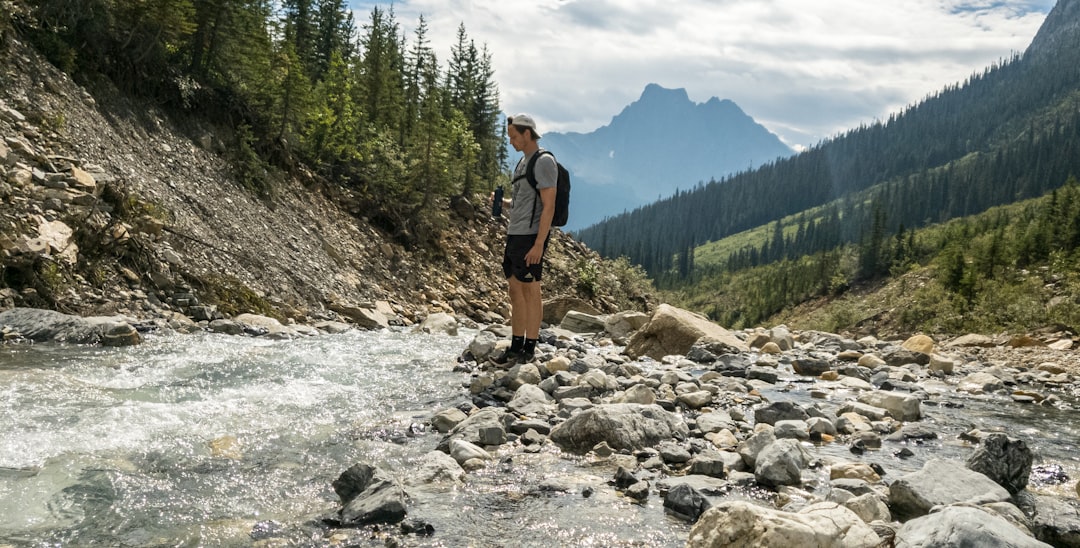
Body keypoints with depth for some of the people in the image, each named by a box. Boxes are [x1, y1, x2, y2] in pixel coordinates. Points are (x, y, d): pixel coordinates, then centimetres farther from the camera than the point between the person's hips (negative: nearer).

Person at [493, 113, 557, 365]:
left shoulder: (544, 162, -10)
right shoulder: (522, 162, 17)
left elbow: (548, 206, -16)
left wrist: (538, 244, -20)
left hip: (530, 237, -9)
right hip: (514, 235, 9)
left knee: (530, 291, -3)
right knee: (515, 290, 10)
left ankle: (529, 348, 4)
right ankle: (516, 346, 17)